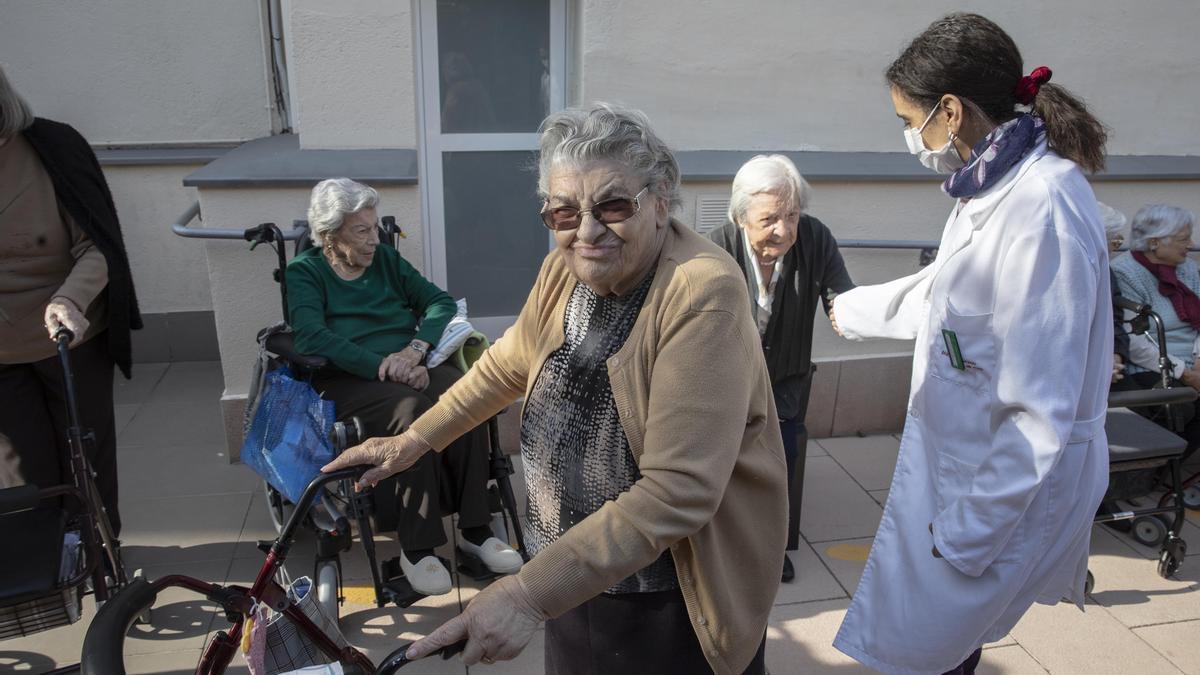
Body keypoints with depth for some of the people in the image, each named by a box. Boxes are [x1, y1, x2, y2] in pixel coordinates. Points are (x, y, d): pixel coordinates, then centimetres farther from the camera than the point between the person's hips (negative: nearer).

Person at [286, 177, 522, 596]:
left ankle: (475, 530, -21)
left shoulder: (386, 259, 17)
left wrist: (415, 350, -13)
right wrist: (385, 367, -22)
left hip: (409, 369, 4)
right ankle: (416, 548, -27)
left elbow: (440, 302, 8)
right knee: (413, 409, -36)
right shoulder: (305, 272, 4)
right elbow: (311, 338, -14)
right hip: (348, 379, -4)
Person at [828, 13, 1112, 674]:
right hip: (956, 460, 9)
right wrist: (853, 309, 39)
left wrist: (969, 529, -17)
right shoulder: (992, 189, 5)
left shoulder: (1042, 211, -25)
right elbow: (942, 290, 24)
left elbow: (1039, 410, -25)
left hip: (1009, 488, -9)